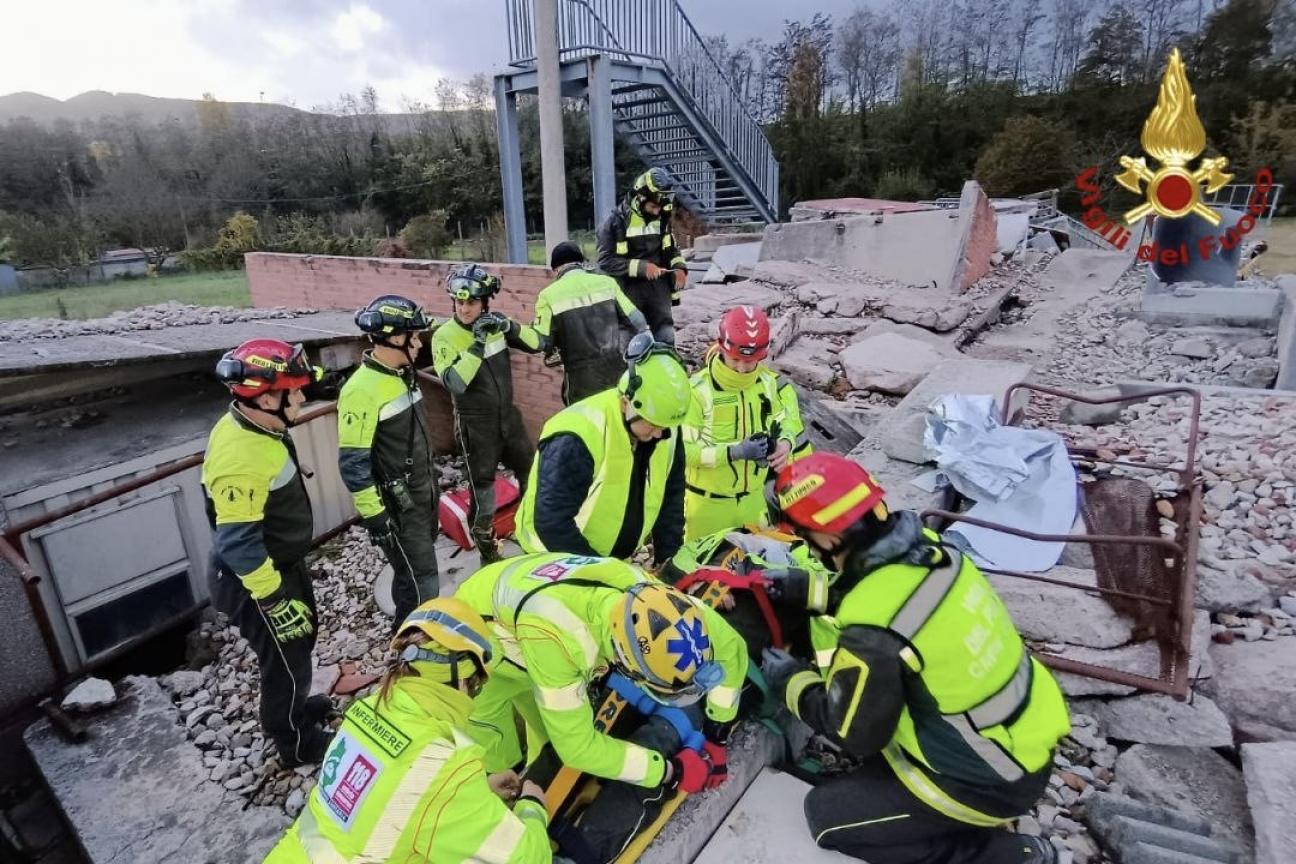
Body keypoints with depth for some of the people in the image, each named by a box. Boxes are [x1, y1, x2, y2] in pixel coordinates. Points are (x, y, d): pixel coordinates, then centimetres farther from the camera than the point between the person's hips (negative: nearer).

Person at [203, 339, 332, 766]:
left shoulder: (256, 426, -4)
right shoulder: (240, 458, -34)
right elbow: (239, 545, -30)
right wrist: (277, 600, -23)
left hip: (283, 564, 9)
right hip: (259, 581, -9)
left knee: (300, 641, 28)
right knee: (287, 661, 11)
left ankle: (294, 706, 53)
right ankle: (296, 744, 35)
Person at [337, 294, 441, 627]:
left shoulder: (403, 374, 4)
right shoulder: (362, 390, -24)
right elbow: (353, 463, -23)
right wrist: (374, 516, -19)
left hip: (423, 494, 9)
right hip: (397, 506, -9)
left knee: (414, 573, 24)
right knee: (422, 585, 0)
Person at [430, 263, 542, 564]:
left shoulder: (494, 324, -2)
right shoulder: (444, 336, -15)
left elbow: (536, 344, -6)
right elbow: (455, 384, -27)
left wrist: (510, 326, -22)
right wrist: (478, 343, -32)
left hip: (508, 414, 5)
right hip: (475, 423, -5)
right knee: (483, 487, 4)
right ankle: (486, 548, 25)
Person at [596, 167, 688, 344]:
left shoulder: (662, 219, 8)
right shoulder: (616, 221, -8)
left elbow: (671, 248, 21)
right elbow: (606, 261, -14)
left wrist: (679, 267, -1)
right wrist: (641, 267, -24)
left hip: (658, 287, 4)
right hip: (628, 289, -4)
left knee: (666, 339, 5)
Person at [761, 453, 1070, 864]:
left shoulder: (873, 631, -33)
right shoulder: (923, 546, -13)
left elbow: (854, 734, -16)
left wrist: (792, 680, -2)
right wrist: (811, 591, 8)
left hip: (991, 779, -8)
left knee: (826, 814, 6)